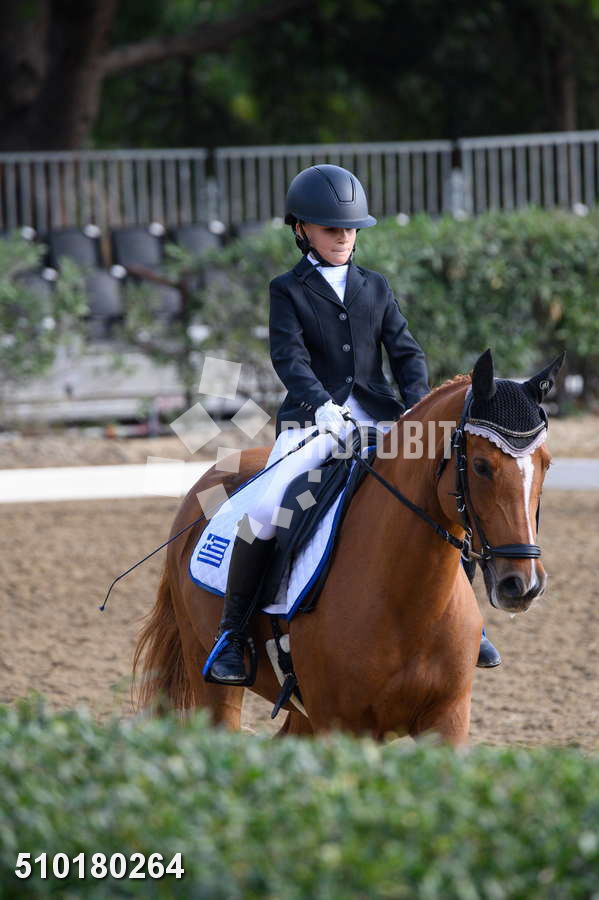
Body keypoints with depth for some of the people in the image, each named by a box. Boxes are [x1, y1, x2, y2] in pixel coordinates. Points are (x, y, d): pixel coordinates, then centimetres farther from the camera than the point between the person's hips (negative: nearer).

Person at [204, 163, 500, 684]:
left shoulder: (376, 288, 14)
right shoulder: (289, 291, 4)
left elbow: (406, 353, 8)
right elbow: (289, 356, -11)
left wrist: (416, 407, -11)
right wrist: (320, 404, -29)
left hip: (377, 418, 3)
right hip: (311, 420, -3)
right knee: (263, 511, -24)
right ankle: (232, 632, -12)